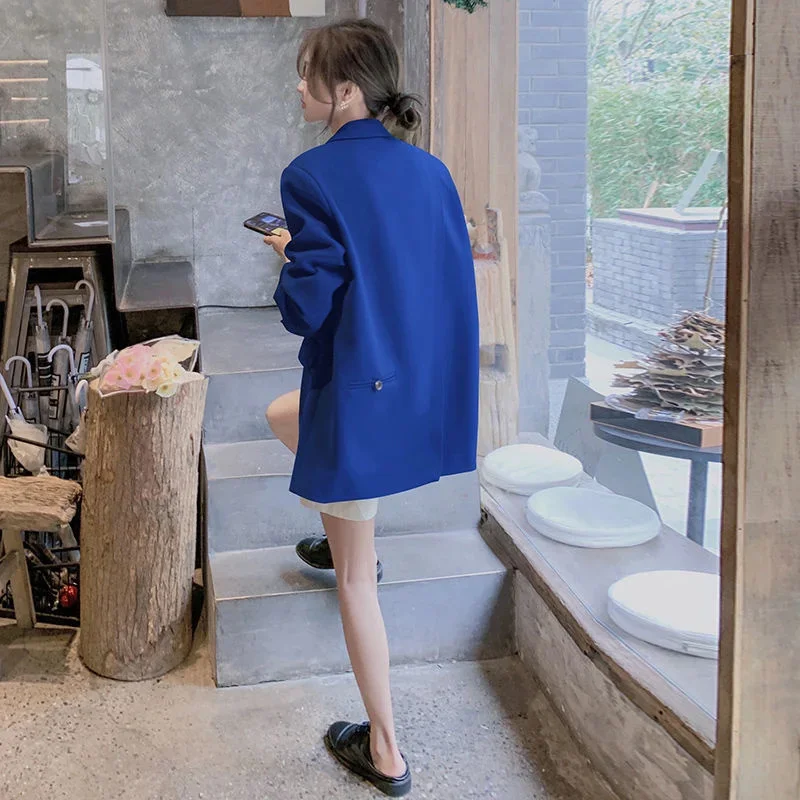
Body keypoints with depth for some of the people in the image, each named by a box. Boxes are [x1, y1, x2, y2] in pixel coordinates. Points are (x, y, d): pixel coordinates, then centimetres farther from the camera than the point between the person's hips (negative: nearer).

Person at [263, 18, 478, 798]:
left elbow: (306, 308, -19)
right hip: (427, 390, 7)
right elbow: (455, 276, 9)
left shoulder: (313, 176, -16)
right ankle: (349, 538, 46)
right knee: (282, 414, 35)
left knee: (354, 578, 9)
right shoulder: (430, 170, 3)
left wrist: (289, 253, 3)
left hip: (361, 395, -7)